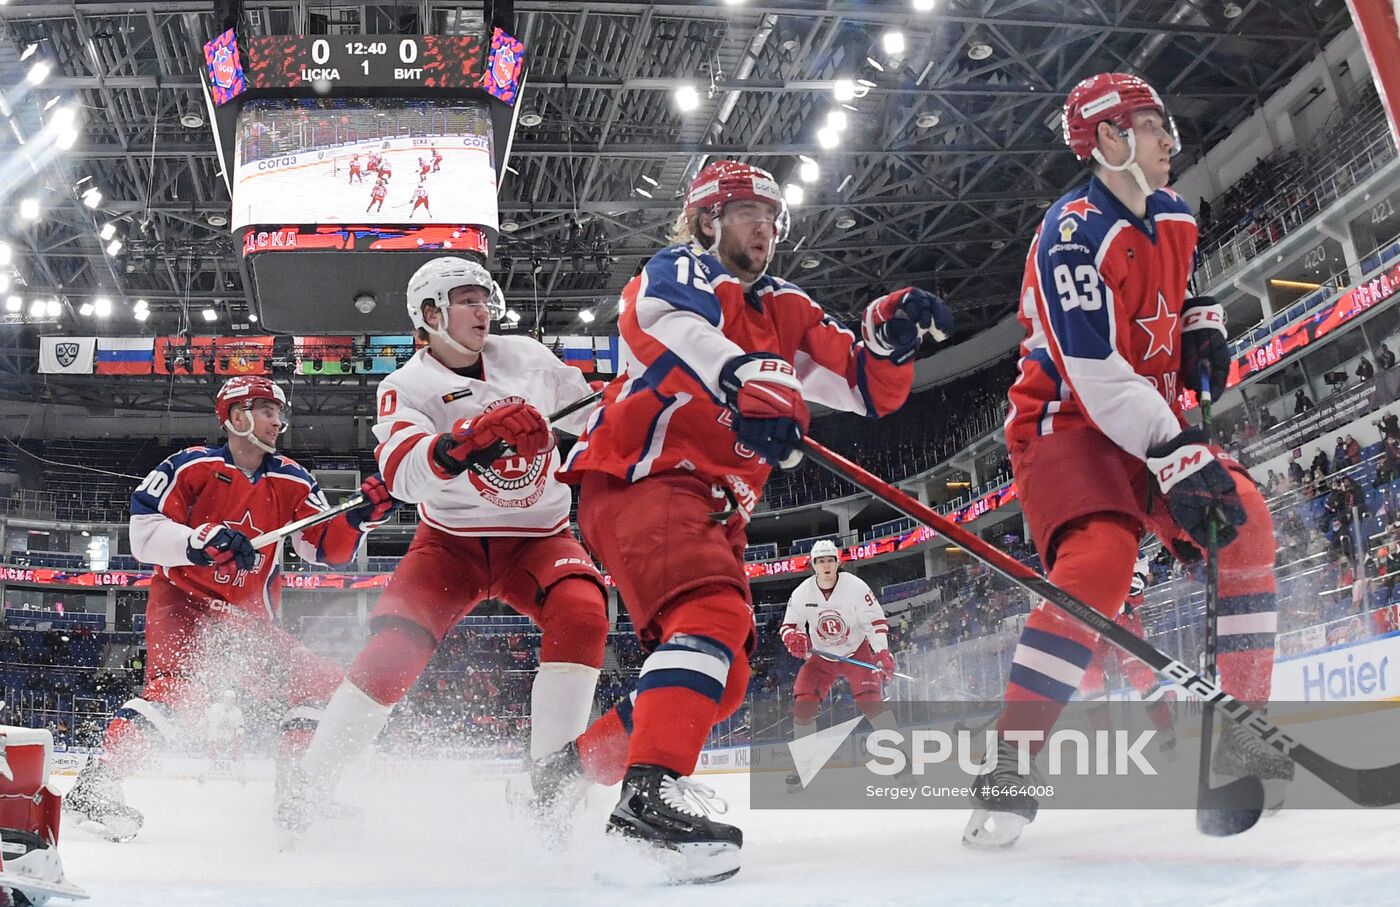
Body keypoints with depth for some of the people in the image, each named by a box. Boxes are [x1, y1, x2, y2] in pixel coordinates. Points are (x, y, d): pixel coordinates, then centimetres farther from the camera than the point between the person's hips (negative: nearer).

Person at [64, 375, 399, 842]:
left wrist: (363, 516, -18)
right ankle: (96, 784, -29)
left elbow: (328, 548, 1)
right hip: (182, 602, -6)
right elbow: (143, 532, -14)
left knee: (321, 685, 0)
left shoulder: (291, 481, 5)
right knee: (177, 684, -31)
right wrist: (199, 541, -31)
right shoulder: (193, 466, -8)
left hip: (248, 619, 6)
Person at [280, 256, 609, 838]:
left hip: (538, 536, 2)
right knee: (394, 647, -21)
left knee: (581, 609, -29)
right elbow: (404, 472, -34)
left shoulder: (526, 357, 0)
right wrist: (466, 440, -50)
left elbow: (590, 415, 19)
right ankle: (308, 787, -6)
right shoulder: (407, 387, -12)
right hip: (451, 543, -2)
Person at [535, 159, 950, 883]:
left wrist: (891, 334, -7)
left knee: (723, 680, 10)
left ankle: (565, 771, 20)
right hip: (636, 477, -9)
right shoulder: (679, 270, 2)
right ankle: (650, 792, -43)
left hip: (711, 510, 9)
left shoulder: (785, 312, 22)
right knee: (715, 614, -31)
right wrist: (744, 377, -44)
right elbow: (670, 317, -25)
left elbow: (869, 389, 15)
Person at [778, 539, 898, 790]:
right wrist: (793, 638, -25)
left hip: (856, 652, -3)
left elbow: (875, 620, -16)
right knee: (803, 702, -10)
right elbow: (788, 625, -2)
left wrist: (883, 653, -26)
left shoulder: (855, 587, -19)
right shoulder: (802, 593, -12)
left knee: (870, 700, -21)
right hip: (821, 657, 3)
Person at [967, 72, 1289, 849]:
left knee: (1243, 522, -9)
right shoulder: (1073, 237, -21)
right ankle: (1009, 764, -25)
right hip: (1065, 423, -8)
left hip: (1151, 419, 8)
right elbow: (1097, 376, -29)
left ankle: (1243, 728, 2)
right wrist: (1176, 458, -36)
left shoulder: (1171, 215, 7)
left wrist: (1203, 322, 9)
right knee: (1099, 561, -30)